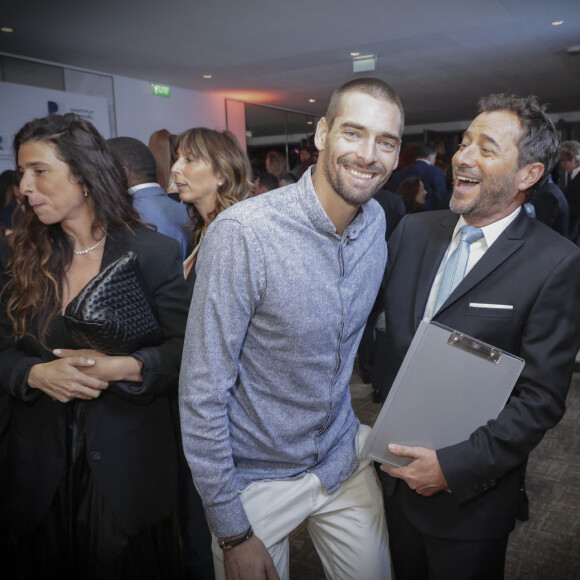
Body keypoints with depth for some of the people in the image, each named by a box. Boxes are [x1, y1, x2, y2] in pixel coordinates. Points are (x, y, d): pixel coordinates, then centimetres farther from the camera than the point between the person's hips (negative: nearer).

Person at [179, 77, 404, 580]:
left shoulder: (377, 221, -5)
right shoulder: (242, 233, -26)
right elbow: (202, 392, -21)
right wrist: (232, 531, -16)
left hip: (344, 458, 6)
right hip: (256, 477, -5)